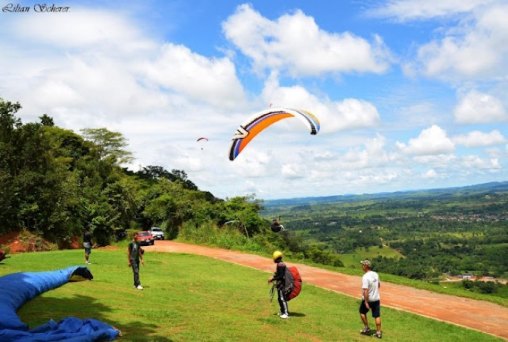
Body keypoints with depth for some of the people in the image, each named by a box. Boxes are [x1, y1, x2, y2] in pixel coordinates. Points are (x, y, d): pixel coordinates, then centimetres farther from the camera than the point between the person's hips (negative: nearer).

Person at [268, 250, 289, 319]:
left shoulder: (280, 265, -19)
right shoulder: (280, 264, 13)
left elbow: (280, 276, -22)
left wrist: (273, 279, -16)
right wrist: (273, 278, 17)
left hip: (281, 284, -11)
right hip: (279, 284, 11)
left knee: (282, 298, -10)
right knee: (279, 298, 17)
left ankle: (286, 313, -9)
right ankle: (282, 311, 26)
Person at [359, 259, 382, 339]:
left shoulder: (365, 277, -23)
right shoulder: (375, 274, 1)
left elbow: (365, 290, -28)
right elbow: (378, 285, 17)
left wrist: (366, 302, -26)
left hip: (368, 299, -6)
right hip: (376, 298, 6)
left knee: (362, 312, 17)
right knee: (377, 316, 11)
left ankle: (366, 329, 20)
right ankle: (378, 332, 15)